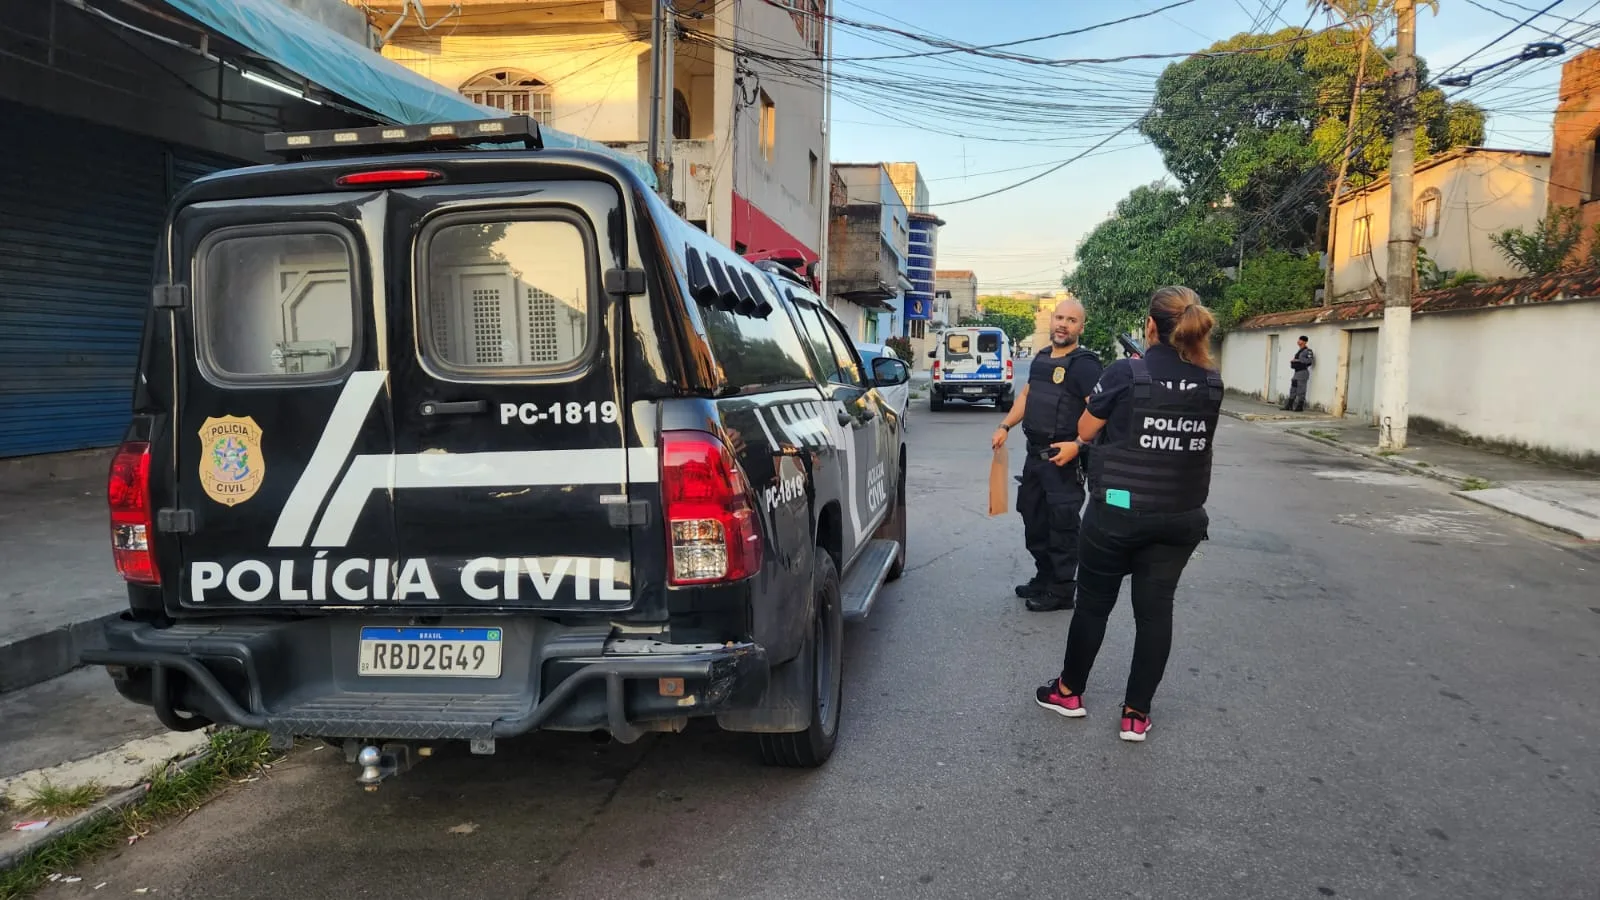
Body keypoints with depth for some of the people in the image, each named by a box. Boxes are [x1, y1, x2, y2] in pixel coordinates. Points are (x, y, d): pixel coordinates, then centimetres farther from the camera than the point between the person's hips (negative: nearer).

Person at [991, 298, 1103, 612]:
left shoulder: (1084, 364, -14)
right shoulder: (1041, 359, 11)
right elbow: (1027, 395, 25)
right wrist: (1005, 426, 14)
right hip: (1035, 453, 9)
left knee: (1061, 526, -1)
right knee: (1034, 520, 17)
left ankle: (1062, 591, 10)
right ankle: (1044, 578, 32)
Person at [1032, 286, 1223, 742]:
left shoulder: (1125, 373, -14)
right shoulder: (1211, 382, 0)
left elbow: (1085, 429, -3)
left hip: (1118, 512, -3)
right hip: (1180, 518, 4)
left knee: (1094, 602, 12)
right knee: (1155, 609, 10)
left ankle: (1069, 691, 28)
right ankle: (1136, 713, 16)